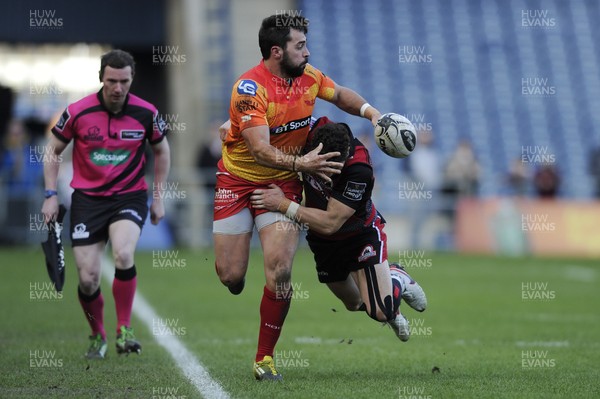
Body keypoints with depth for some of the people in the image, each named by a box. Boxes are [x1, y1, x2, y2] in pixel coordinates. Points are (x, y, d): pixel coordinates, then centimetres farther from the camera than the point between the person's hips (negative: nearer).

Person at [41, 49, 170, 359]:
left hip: (130, 196, 0)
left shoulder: (145, 113, -6)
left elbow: (161, 151, 13)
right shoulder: (78, 112, -9)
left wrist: (158, 197, 10)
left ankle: (124, 331, -14)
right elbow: (53, 150, 6)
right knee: (88, 278, -6)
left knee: (123, 255, -29)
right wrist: (51, 195, 0)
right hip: (87, 199, 1)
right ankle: (97, 337, 21)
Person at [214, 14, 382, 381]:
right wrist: (299, 164, -45)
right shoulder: (250, 87, -23)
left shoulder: (309, 76, -5)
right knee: (230, 276, -5)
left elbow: (340, 95, 17)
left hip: (283, 183, 3)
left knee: (280, 268, -15)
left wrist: (371, 113, 0)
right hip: (238, 180, -3)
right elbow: (259, 149, -31)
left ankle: (265, 358, -2)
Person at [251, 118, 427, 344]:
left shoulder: (359, 170, -38)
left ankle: (397, 279, 17)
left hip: (361, 234, -5)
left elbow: (330, 223, -35)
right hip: (322, 241, 5)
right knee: (354, 304, 19)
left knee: (380, 312, -16)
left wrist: (283, 205, -32)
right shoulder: (312, 129, -26)